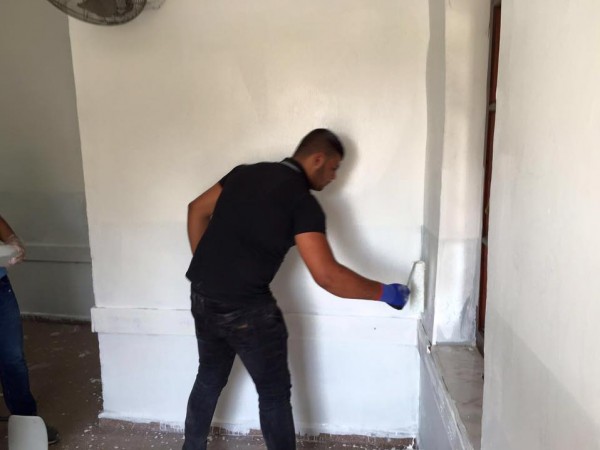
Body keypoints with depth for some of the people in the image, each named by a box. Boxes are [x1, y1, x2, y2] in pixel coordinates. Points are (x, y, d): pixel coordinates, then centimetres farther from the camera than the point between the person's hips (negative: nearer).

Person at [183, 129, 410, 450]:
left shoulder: (246, 172, 8)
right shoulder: (303, 203, -13)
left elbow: (197, 210, 14)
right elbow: (326, 276, -21)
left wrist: (207, 266, 16)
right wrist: (383, 292, -10)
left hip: (202, 296, 8)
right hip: (246, 308, -7)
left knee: (209, 378, 26)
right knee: (274, 393, 11)